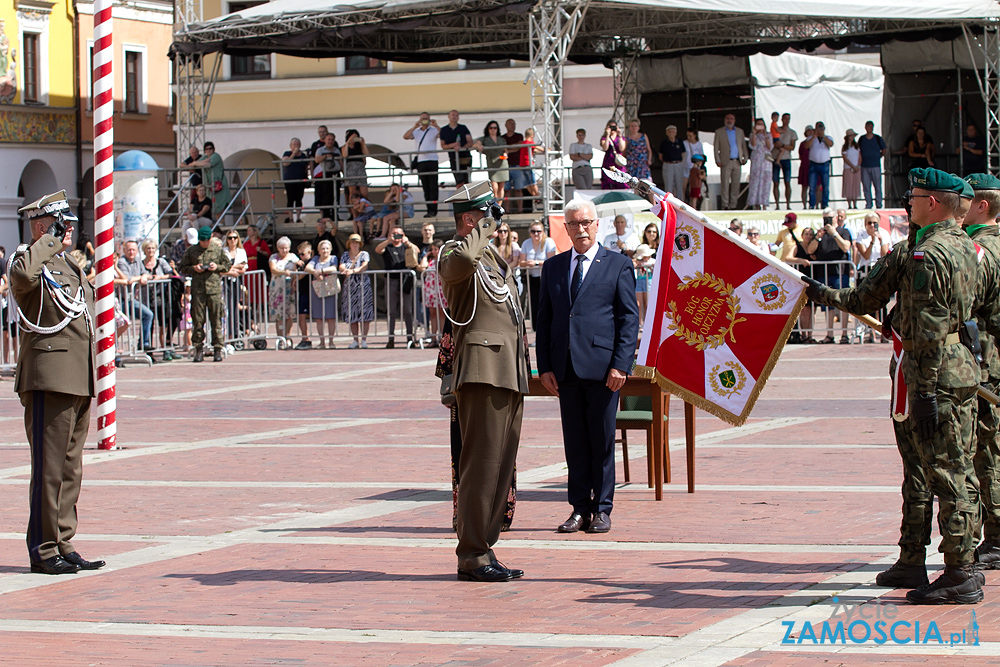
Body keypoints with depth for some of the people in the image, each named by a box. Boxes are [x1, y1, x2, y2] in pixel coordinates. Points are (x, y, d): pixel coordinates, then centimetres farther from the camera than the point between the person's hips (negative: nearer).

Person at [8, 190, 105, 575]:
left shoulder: (69, 265, 21)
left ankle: (63, 546, 16)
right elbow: (22, 275, -33)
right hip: (48, 380, -9)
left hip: (79, 381, 9)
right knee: (49, 466, -8)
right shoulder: (28, 260, -7)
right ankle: (43, 550, -4)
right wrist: (51, 239, -20)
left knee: (70, 467, 11)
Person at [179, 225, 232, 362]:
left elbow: (228, 265, 16)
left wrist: (217, 267, -3)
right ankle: (198, 350, 5)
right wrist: (194, 268, -5)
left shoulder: (218, 250, 9)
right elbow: (182, 268, 13)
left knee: (216, 320, -2)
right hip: (197, 289, 0)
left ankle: (217, 349, 2)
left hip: (214, 288, 0)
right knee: (198, 320, 0)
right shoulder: (191, 251, 9)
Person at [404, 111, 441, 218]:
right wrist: (415, 127, -6)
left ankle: (433, 210, -9)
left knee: (433, 186, -7)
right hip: (420, 161, 4)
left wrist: (436, 126, -16)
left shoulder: (434, 130, 8)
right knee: (425, 187, 4)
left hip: (432, 160, -4)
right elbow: (405, 136, 1)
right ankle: (429, 209, 7)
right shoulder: (416, 131, 17)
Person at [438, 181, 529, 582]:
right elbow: (462, 262, -34)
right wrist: (479, 233, -15)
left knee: (502, 465, 10)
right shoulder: (455, 252, -6)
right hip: (482, 370, -10)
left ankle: (483, 550, 15)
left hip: (510, 372, 10)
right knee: (482, 463, -11)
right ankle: (472, 556, -8)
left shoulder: (494, 258, 24)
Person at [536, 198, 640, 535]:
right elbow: (544, 319, 14)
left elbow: (630, 318, -1)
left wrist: (620, 365, -10)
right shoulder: (553, 267, 14)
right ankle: (579, 508, 11)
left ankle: (602, 509, 9)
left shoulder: (618, 265, 3)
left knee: (602, 440, 1)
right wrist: (544, 366, 5)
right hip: (566, 368, 4)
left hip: (602, 366, -3)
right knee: (574, 441, 6)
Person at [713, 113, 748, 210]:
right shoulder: (719, 132, 7)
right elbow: (716, 148, 3)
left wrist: (745, 158, 4)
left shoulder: (740, 131, 16)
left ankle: (733, 205, 5)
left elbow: (744, 146, 17)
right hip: (726, 162, -3)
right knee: (725, 184, -6)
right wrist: (718, 161, -8)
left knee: (736, 184, 1)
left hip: (737, 162, 3)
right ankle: (725, 205, -5)